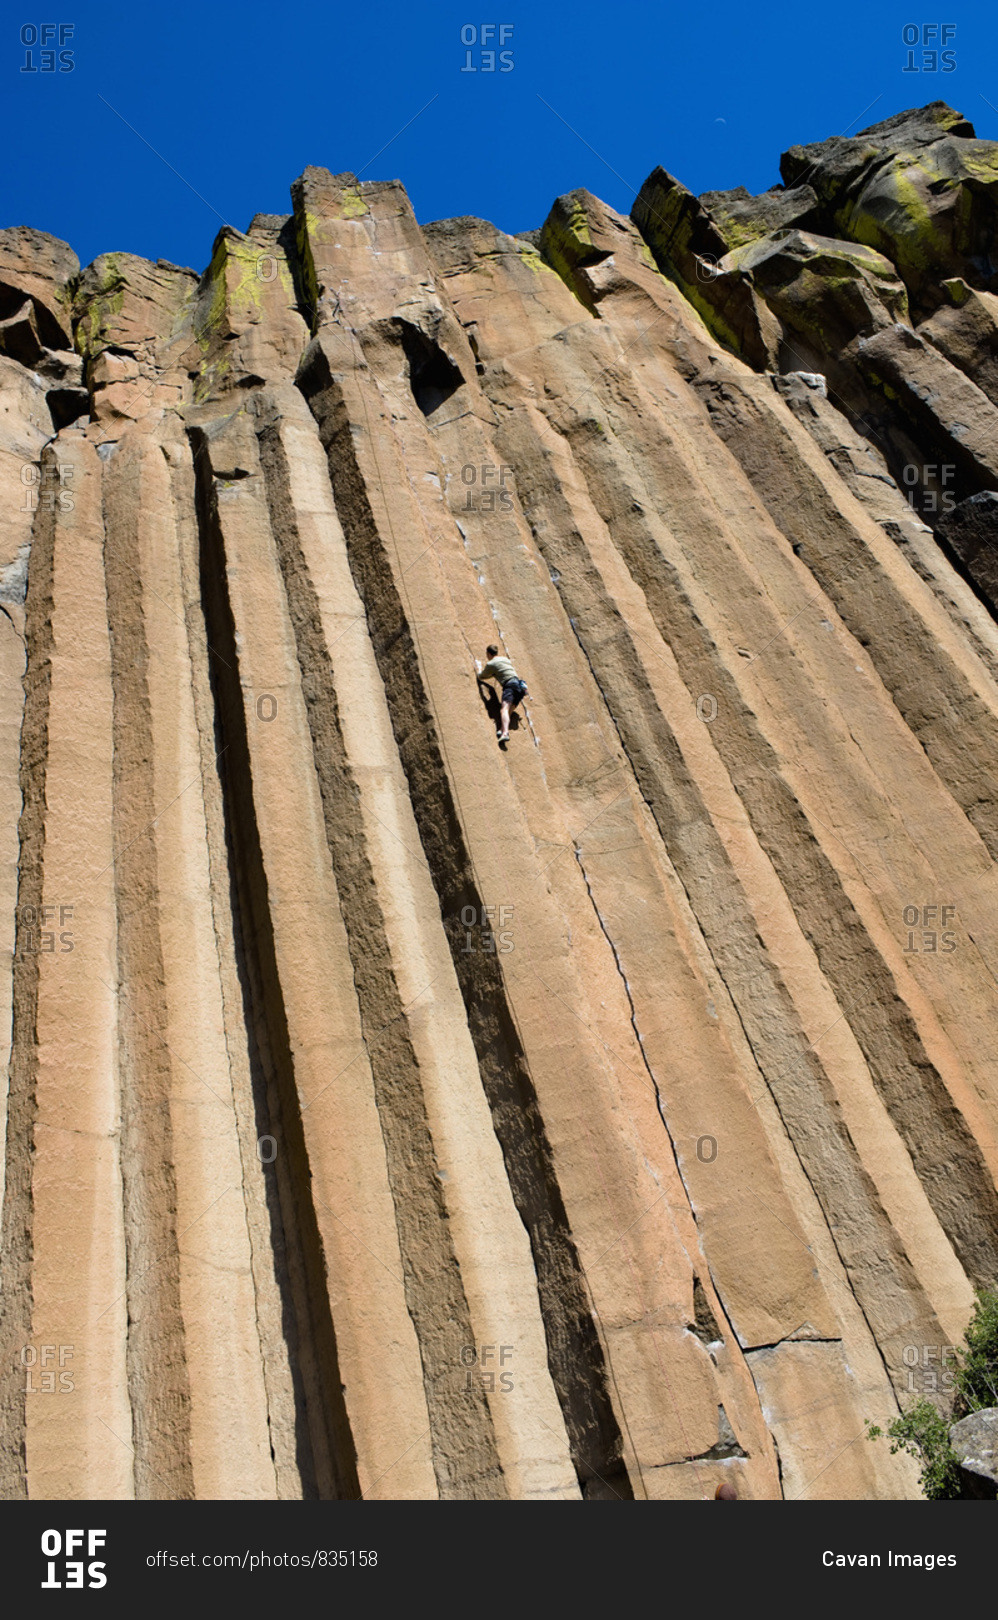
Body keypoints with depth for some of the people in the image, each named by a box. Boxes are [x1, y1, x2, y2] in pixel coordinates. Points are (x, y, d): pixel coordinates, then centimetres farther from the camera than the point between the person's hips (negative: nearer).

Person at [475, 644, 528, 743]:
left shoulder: (490, 664, 8)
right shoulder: (505, 659, 30)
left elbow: (481, 677, 24)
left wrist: (479, 668, 42)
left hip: (510, 685, -8)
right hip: (519, 684, 8)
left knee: (504, 709, -24)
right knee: (509, 710, -1)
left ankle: (505, 733, -46)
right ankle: (503, 729, -27)